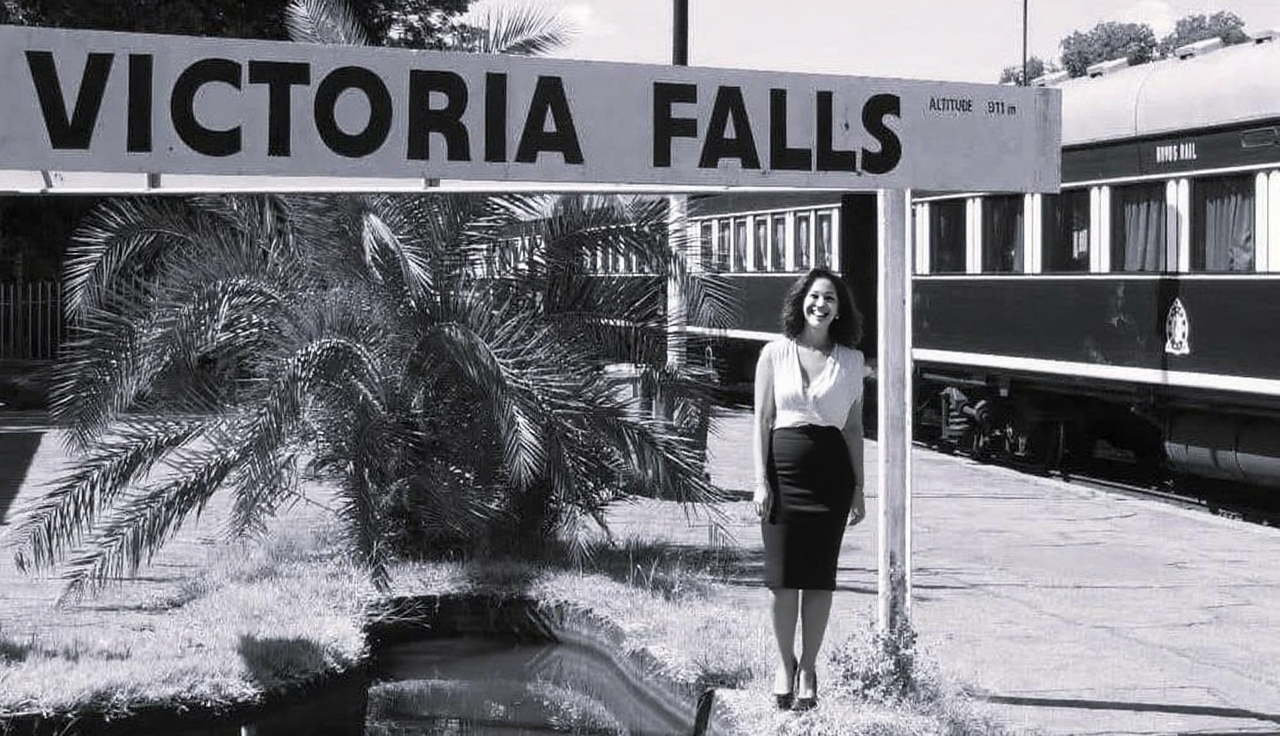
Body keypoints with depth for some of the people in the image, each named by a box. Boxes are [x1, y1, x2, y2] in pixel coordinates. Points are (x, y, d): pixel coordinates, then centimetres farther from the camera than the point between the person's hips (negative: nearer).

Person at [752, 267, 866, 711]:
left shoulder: (851, 360, 7)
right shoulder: (774, 354, 3)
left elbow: (854, 427, 9)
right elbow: (762, 420, 3)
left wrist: (858, 488, 6)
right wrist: (761, 480, -5)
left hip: (831, 471, 1)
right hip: (783, 467, -1)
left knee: (819, 575, 3)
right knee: (782, 574, 1)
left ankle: (807, 669, 15)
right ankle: (784, 664, 17)